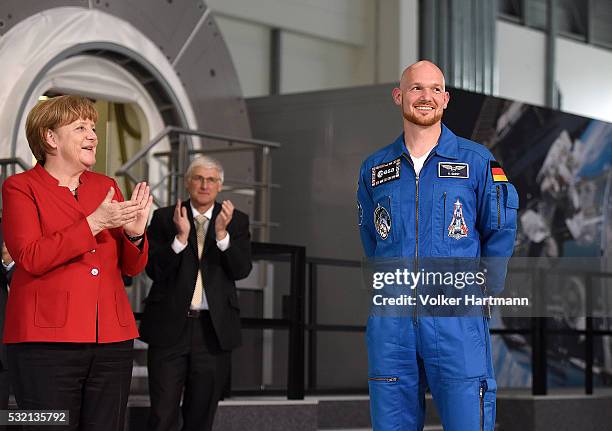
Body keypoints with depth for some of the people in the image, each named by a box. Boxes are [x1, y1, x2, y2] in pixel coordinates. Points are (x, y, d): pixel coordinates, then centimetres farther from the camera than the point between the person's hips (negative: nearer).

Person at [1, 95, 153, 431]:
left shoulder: (106, 186, 16)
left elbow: (132, 267, 15)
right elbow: (30, 258, -13)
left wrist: (135, 233, -7)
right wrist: (94, 223, -17)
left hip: (112, 339, 5)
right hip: (47, 340, -5)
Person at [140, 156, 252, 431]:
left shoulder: (236, 221, 8)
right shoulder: (164, 218, 5)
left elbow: (241, 270, -5)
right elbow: (154, 270, -4)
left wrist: (222, 232, -19)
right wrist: (180, 237, -17)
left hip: (213, 328, 1)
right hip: (170, 325, -1)